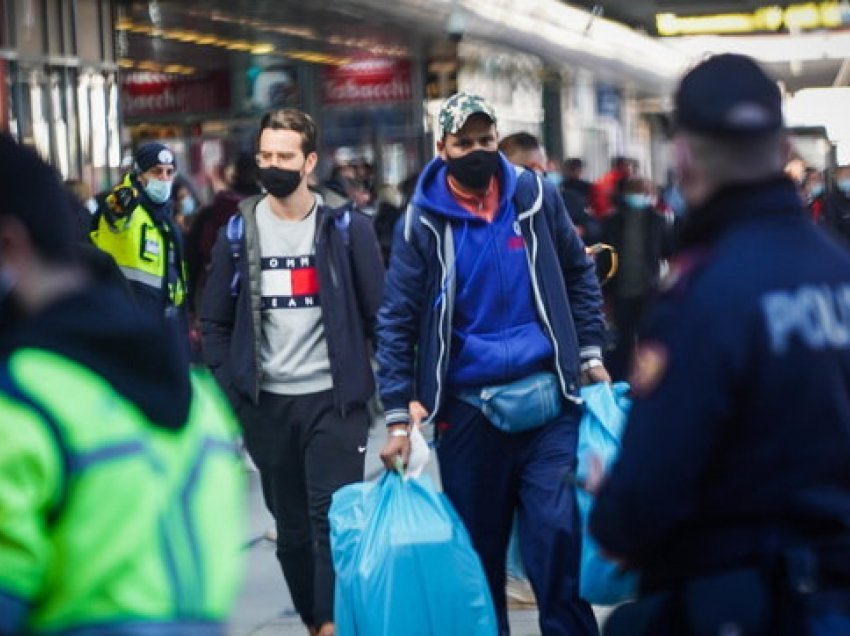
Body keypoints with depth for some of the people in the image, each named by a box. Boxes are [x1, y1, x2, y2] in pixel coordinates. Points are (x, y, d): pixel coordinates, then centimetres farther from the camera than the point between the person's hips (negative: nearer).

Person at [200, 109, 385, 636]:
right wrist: (231, 390, 1)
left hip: (334, 399, -3)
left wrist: (364, 378, -7)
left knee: (334, 519, -12)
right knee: (291, 526, 10)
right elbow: (215, 322, 10)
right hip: (268, 403, 3)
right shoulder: (238, 232, 5)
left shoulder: (348, 228, -2)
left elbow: (378, 313, 0)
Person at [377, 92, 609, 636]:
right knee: (479, 549, 8)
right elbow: (397, 320, -2)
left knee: (558, 535, -6)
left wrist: (591, 355, 9)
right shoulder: (424, 222, -2)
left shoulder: (534, 195, 3)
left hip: (547, 397, 1)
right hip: (470, 410, 0)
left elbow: (579, 274, 16)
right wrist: (399, 415, -7)